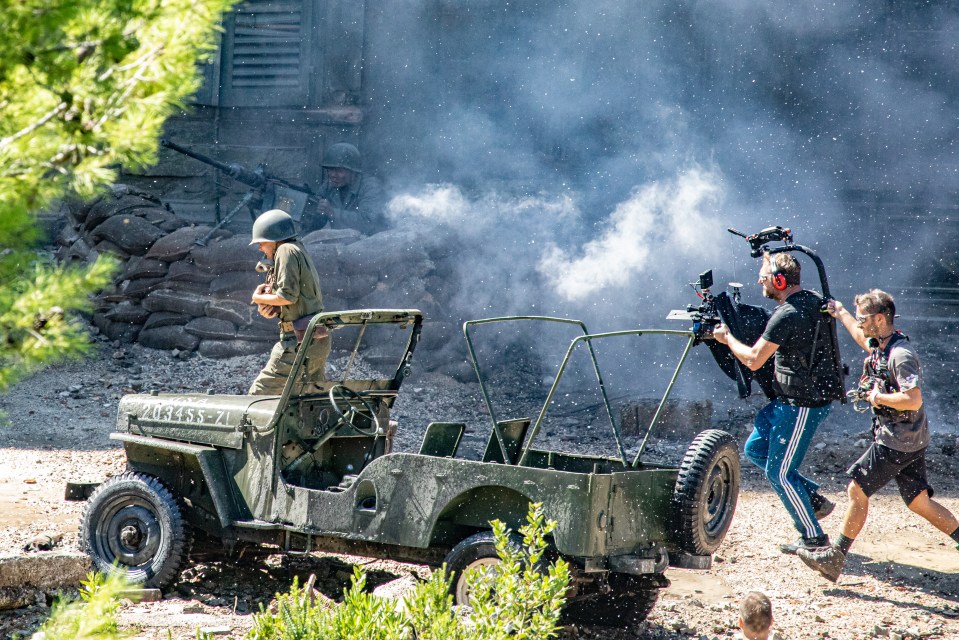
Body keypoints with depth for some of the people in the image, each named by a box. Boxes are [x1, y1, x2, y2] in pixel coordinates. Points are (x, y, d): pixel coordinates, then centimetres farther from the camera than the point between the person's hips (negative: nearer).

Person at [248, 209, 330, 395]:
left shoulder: (286, 250, -8)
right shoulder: (301, 251, 22)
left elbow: (288, 295, -18)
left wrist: (258, 298, -2)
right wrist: (272, 310, 3)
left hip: (300, 341, -10)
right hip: (319, 342, 10)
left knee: (259, 394, -9)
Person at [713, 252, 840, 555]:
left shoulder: (786, 316, -23)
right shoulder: (812, 300, 5)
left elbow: (753, 360, -17)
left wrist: (727, 338, 0)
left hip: (803, 404, -10)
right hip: (789, 399, 10)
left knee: (778, 472, -1)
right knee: (755, 449, 17)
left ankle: (813, 537, 9)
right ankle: (814, 498, 20)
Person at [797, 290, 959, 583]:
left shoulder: (901, 355, -20)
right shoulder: (880, 345, 9)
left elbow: (913, 400, -29)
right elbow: (863, 338, 34)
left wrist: (878, 397, -17)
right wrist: (840, 313, 39)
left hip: (898, 442, -10)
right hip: (908, 441, 10)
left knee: (857, 489, -5)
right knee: (919, 502, 11)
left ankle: (835, 558, 2)